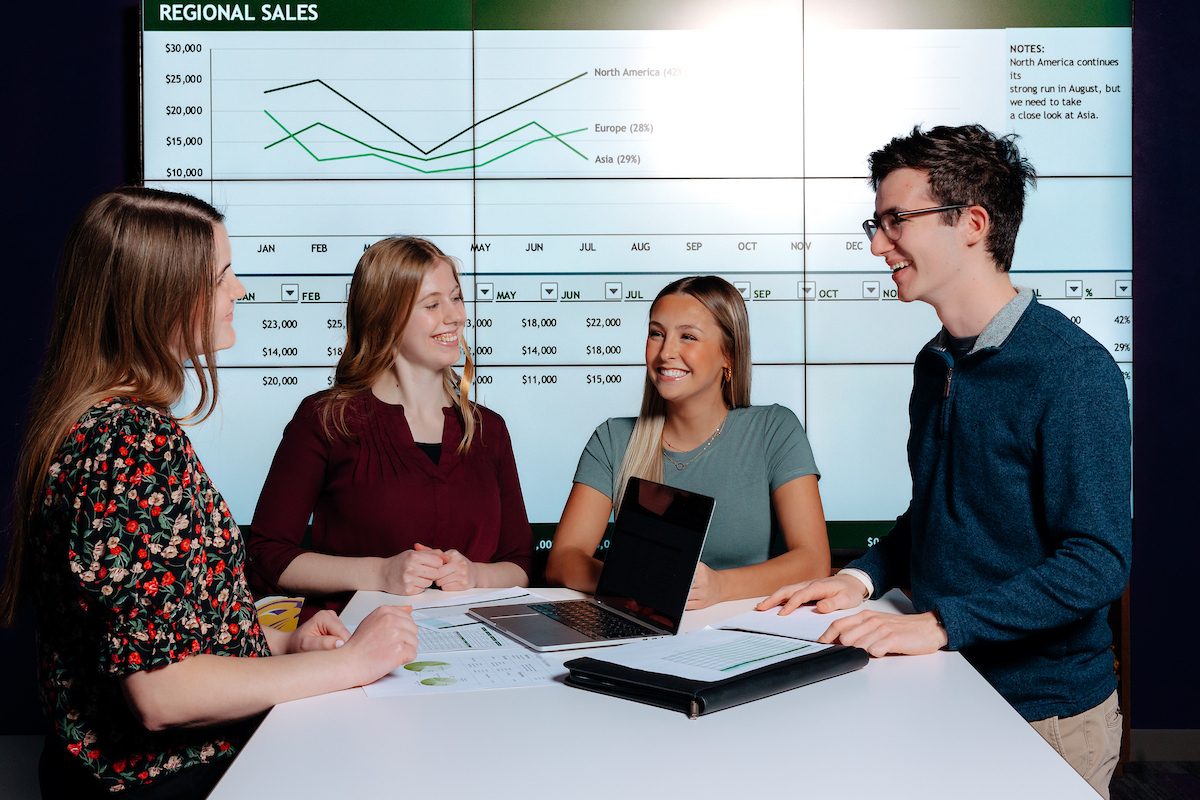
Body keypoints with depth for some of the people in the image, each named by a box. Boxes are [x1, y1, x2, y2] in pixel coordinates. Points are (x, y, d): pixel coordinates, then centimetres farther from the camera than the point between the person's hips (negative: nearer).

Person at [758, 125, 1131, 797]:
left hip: (1045, 716, -7)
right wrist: (865, 577, 0)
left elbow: (1097, 563, -23)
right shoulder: (937, 363, 7)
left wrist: (940, 623, -28)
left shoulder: (1073, 370, -19)